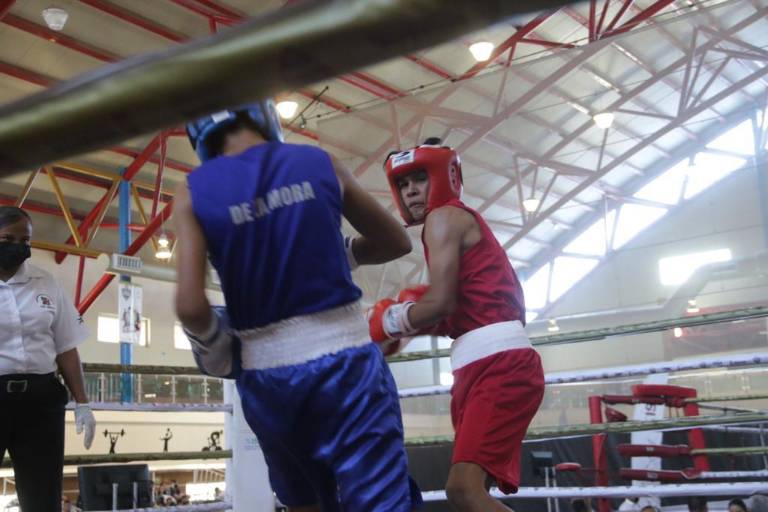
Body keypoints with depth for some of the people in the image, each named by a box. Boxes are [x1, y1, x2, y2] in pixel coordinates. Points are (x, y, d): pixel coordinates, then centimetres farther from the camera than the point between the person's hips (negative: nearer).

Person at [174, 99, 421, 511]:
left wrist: (213, 347, 9)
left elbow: (190, 305, -11)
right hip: (344, 361, -1)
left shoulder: (194, 192, -1)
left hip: (267, 377, 2)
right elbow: (396, 243, 13)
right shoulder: (320, 164, 2)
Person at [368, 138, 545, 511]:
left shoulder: (445, 217, 0)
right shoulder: (466, 223, 29)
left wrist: (388, 324, 4)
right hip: (484, 366, 10)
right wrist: (416, 321, 16)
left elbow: (442, 302, -12)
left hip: (498, 362, -10)